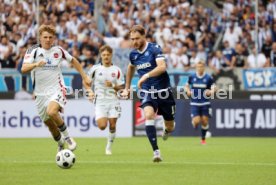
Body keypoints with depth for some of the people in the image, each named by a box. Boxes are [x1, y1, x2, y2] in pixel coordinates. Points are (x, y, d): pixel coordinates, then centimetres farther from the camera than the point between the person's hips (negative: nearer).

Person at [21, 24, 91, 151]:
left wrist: (84, 77, 19)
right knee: (49, 123, 10)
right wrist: (36, 64, -39)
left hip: (56, 90, -2)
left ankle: (67, 137, -14)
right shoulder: (33, 51, -4)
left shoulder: (58, 50, 2)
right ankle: (60, 145, 37)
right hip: (40, 93, 2)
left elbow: (73, 61, 21)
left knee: (52, 112, -32)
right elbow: (23, 69, -20)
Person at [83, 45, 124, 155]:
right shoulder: (95, 69, 2)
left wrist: (113, 86, -16)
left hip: (113, 100, 1)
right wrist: (90, 91, -6)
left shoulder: (117, 70, 3)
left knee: (112, 125, -3)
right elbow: (86, 82, 11)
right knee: (102, 126, -15)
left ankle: (109, 147, 15)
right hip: (100, 101, -1)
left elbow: (121, 87, 3)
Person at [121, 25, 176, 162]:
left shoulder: (154, 49, -14)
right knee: (148, 115, -28)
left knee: (170, 126, 9)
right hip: (147, 93, 3)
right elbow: (131, 68, 27)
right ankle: (156, 152, -29)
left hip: (163, 91, -3)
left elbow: (162, 67, -29)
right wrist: (127, 88, 27)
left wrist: (146, 76, -41)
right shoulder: (133, 54, 4)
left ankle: (166, 129, 50)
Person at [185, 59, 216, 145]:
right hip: (194, 103, 0)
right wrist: (188, 91, -5)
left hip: (205, 103, 0)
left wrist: (210, 92, -21)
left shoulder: (208, 78, -2)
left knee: (205, 121, -1)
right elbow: (187, 86, 16)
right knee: (196, 121, -13)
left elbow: (213, 88, 1)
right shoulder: (191, 77, 2)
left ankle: (203, 138, 20)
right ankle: (194, 123, 26)